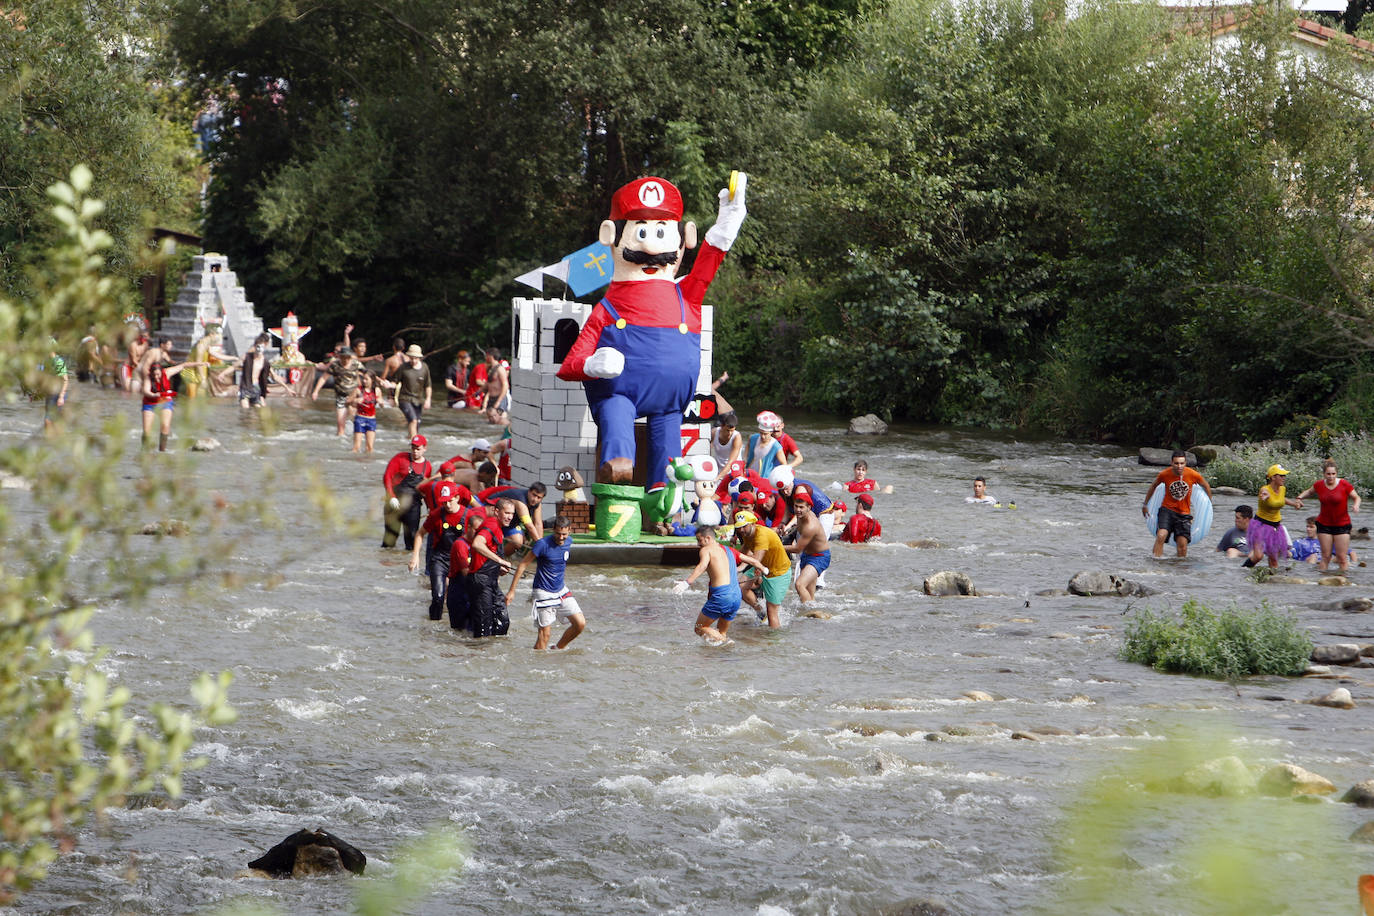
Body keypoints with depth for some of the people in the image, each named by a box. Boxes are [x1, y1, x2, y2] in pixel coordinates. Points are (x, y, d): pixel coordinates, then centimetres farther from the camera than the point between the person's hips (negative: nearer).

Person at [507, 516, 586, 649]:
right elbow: (523, 564, -12)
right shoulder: (543, 544, -19)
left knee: (580, 624, 1)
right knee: (545, 633, -8)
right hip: (544, 592, -6)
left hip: (561, 590, 6)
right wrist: (511, 591, -11)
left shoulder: (568, 542, 0)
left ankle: (558, 648, 19)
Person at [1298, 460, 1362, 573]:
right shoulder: (1319, 485, -1)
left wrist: (1356, 505, -21)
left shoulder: (1344, 484, -11)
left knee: (1342, 558, -4)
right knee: (1326, 556, 2)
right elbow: (1309, 492, 20)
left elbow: (1356, 497, 0)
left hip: (1342, 524, -2)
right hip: (1324, 524, 2)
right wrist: (1300, 497, 2)